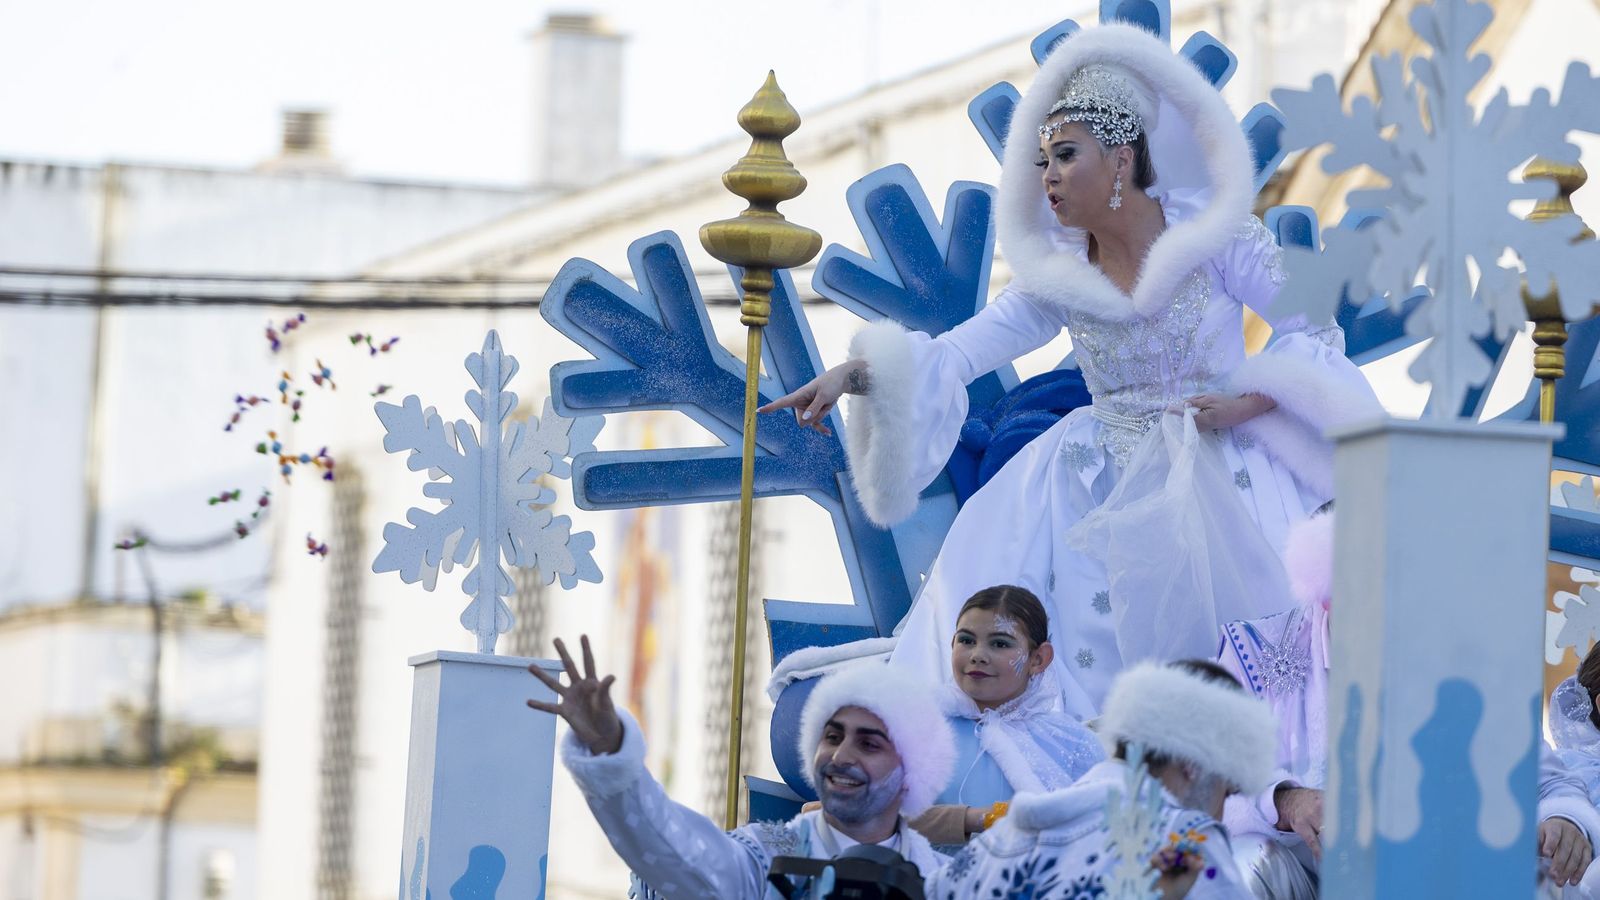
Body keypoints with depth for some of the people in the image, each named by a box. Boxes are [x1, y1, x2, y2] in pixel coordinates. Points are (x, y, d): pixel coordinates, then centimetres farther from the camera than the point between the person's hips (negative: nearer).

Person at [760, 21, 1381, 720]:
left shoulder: (1217, 239, -6)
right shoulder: (1054, 277, 3)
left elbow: (1313, 332, -2)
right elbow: (956, 354, -3)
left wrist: (1247, 404, -17)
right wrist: (853, 373, -17)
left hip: (1220, 479, -4)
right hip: (1106, 483, 4)